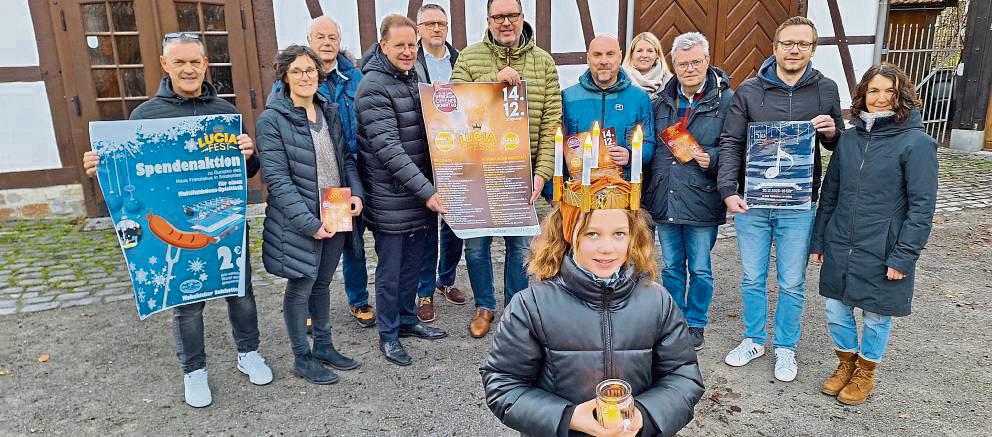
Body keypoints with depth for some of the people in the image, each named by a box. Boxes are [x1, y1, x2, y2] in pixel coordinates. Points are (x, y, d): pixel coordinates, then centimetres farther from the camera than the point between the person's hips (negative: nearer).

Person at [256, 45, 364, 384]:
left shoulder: (329, 111, 8)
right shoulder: (272, 119, -11)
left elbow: (346, 157, 15)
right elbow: (277, 179, -17)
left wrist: (356, 192, -3)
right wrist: (309, 223, -22)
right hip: (300, 222, -6)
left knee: (322, 283, 18)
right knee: (300, 287, 7)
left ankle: (323, 346, 34)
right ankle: (302, 358, 23)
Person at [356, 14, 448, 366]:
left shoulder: (414, 78, 11)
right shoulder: (373, 87, -15)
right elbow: (388, 148, -22)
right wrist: (426, 190, -24)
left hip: (420, 193, 7)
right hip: (390, 198, -7)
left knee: (413, 264, 18)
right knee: (390, 270, 5)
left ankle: (407, 320, 35)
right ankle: (388, 334, 22)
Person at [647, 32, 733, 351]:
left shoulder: (725, 100, -5)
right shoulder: (662, 101, 8)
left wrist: (712, 158, -23)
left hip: (701, 202, -4)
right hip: (664, 201, 4)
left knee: (700, 269, 10)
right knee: (672, 266, 16)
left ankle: (696, 323, 29)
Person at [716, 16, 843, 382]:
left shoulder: (826, 90, 3)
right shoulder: (749, 90, -1)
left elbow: (840, 145, 13)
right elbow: (730, 143, -2)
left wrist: (831, 133, -12)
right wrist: (728, 190, -13)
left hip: (798, 206, 0)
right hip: (751, 202, 0)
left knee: (792, 283, 10)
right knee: (752, 278, 12)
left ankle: (785, 347, 29)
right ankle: (754, 339, 31)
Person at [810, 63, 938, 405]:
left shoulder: (917, 143, -10)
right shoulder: (849, 138, 4)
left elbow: (922, 207, -12)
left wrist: (903, 256, -16)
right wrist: (818, 241, 9)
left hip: (881, 254, -4)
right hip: (839, 248, 4)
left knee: (875, 317, 11)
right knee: (836, 310, 13)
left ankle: (865, 374, 33)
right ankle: (846, 364, 36)